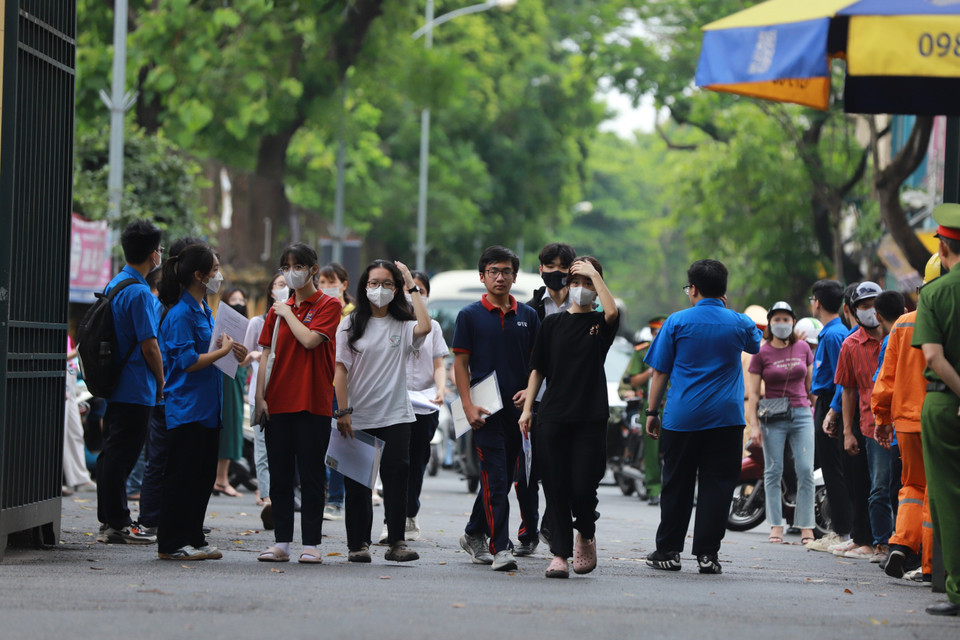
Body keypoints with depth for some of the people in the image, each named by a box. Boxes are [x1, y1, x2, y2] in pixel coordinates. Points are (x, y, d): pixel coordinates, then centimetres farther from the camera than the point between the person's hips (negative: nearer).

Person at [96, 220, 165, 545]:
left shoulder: (114, 285, 12)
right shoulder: (139, 292, -17)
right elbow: (149, 346, -18)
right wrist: (161, 383, -3)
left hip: (114, 386, 9)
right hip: (137, 390, -9)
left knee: (112, 454, 13)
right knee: (122, 456, -6)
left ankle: (110, 521, 19)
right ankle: (116, 526, -3)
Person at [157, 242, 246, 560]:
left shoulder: (204, 310, 15)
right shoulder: (181, 314, -14)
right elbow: (188, 362, -20)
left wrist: (229, 349, 8)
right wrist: (223, 351, -12)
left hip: (207, 408, 9)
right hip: (186, 408, -9)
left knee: (203, 475, 11)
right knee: (181, 475, -5)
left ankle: (194, 539, 17)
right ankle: (171, 543, 0)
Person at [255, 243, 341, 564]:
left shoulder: (328, 305, -1)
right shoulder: (278, 308, 13)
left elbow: (310, 339, -17)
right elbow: (266, 354, 10)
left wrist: (288, 313, -4)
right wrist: (259, 397, 2)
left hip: (313, 402, -5)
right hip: (278, 402, 5)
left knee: (311, 474, -2)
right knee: (279, 474, 6)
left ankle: (311, 543, 3)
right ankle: (281, 542, 11)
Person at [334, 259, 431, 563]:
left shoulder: (402, 325, 6)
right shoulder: (351, 324, 5)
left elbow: (424, 327, -17)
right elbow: (341, 369, 0)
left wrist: (412, 287, -9)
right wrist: (343, 412, -9)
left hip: (395, 416, 0)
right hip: (359, 418, 0)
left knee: (397, 476, -6)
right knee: (357, 482, 2)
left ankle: (396, 542, -1)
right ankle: (358, 543, 9)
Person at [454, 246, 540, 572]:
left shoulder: (527, 316, 10)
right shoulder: (470, 315, 2)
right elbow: (460, 362, 0)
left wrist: (530, 390, -5)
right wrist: (468, 405, -10)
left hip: (517, 408, 4)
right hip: (485, 410, -4)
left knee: (503, 478, 11)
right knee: (495, 478, -11)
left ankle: (474, 534, 29)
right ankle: (500, 548, -12)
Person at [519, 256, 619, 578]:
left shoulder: (599, 323, 5)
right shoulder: (552, 323, 11)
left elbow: (612, 312, -20)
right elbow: (537, 369, 13)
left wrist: (594, 273, -12)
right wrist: (527, 408, 5)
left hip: (591, 418, -2)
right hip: (553, 416, 2)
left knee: (582, 488, -8)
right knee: (556, 488, -1)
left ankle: (586, 534, 21)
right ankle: (560, 554, 3)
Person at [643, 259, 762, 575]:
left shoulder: (677, 322, -1)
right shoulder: (738, 323, 3)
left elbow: (660, 372, 1)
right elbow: (756, 343, 28)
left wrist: (653, 412, 9)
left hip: (682, 417, 0)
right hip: (726, 418, 0)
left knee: (677, 484, 8)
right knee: (717, 484, 2)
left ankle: (668, 551, 12)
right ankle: (707, 553, -3)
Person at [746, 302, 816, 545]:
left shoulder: (803, 348, 8)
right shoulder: (762, 352, 1)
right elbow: (753, 392, 0)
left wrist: (817, 411, 16)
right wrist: (753, 424, -6)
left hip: (801, 414, 2)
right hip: (773, 417, -2)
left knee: (805, 471, -5)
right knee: (773, 471, -1)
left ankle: (806, 527, -2)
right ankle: (776, 527, 4)